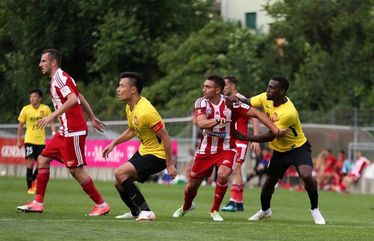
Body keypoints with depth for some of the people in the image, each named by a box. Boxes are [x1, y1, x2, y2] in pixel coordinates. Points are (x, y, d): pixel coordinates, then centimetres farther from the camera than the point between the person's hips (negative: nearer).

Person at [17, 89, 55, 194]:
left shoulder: (45, 108, -4)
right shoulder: (26, 109, -5)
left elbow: (51, 121, 1)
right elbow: (21, 125, 4)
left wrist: (53, 132, -17)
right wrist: (19, 140, 6)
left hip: (41, 141, 2)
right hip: (29, 140, -2)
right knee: (30, 161, -12)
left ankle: (33, 180, 30)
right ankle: (30, 187, -6)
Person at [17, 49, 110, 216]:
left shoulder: (60, 78, -13)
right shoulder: (58, 78, 17)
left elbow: (73, 99, -27)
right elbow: (81, 98, 25)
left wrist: (53, 116, -29)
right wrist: (92, 118, 32)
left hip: (73, 132, -10)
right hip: (65, 131, 10)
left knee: (76, 170, -8)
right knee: (43, 159, 9)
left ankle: (101, 205, 1)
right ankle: (38, 203, 10)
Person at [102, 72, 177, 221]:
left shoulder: (146, 112, -28)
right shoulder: (129, 108, 2)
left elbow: (165, 137, -24)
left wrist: (169, 165, -21)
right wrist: (113, 143, 13)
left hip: (157, 155, -10)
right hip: (143, 151, 10)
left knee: (120, 173, -23)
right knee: (119, 183, 12)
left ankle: (146, 211, -17)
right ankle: (136, 212, 38)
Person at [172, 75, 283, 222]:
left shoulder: (230, 104, -14)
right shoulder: (201, 103, -9)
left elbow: (256, 113, -13)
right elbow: (201, 123, -25)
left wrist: (274, 129, -21)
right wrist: (218, 120, -44)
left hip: (226, 149, -2)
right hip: (206, 149, 2)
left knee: (223, 175, -30)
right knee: (193, 184, 11)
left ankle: (215, 210, -7)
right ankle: (186, 207, 46)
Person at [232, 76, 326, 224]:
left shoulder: (288, 113, -34)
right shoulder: (266, 98, -12)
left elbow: (270, 136, -31)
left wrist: (244, 137, -31)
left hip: (298, 147, -7)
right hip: (279, 150, 7)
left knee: (306, 176, -29)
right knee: (269, 182, 10)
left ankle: (315, 210, -9)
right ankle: (265, 210, 38)